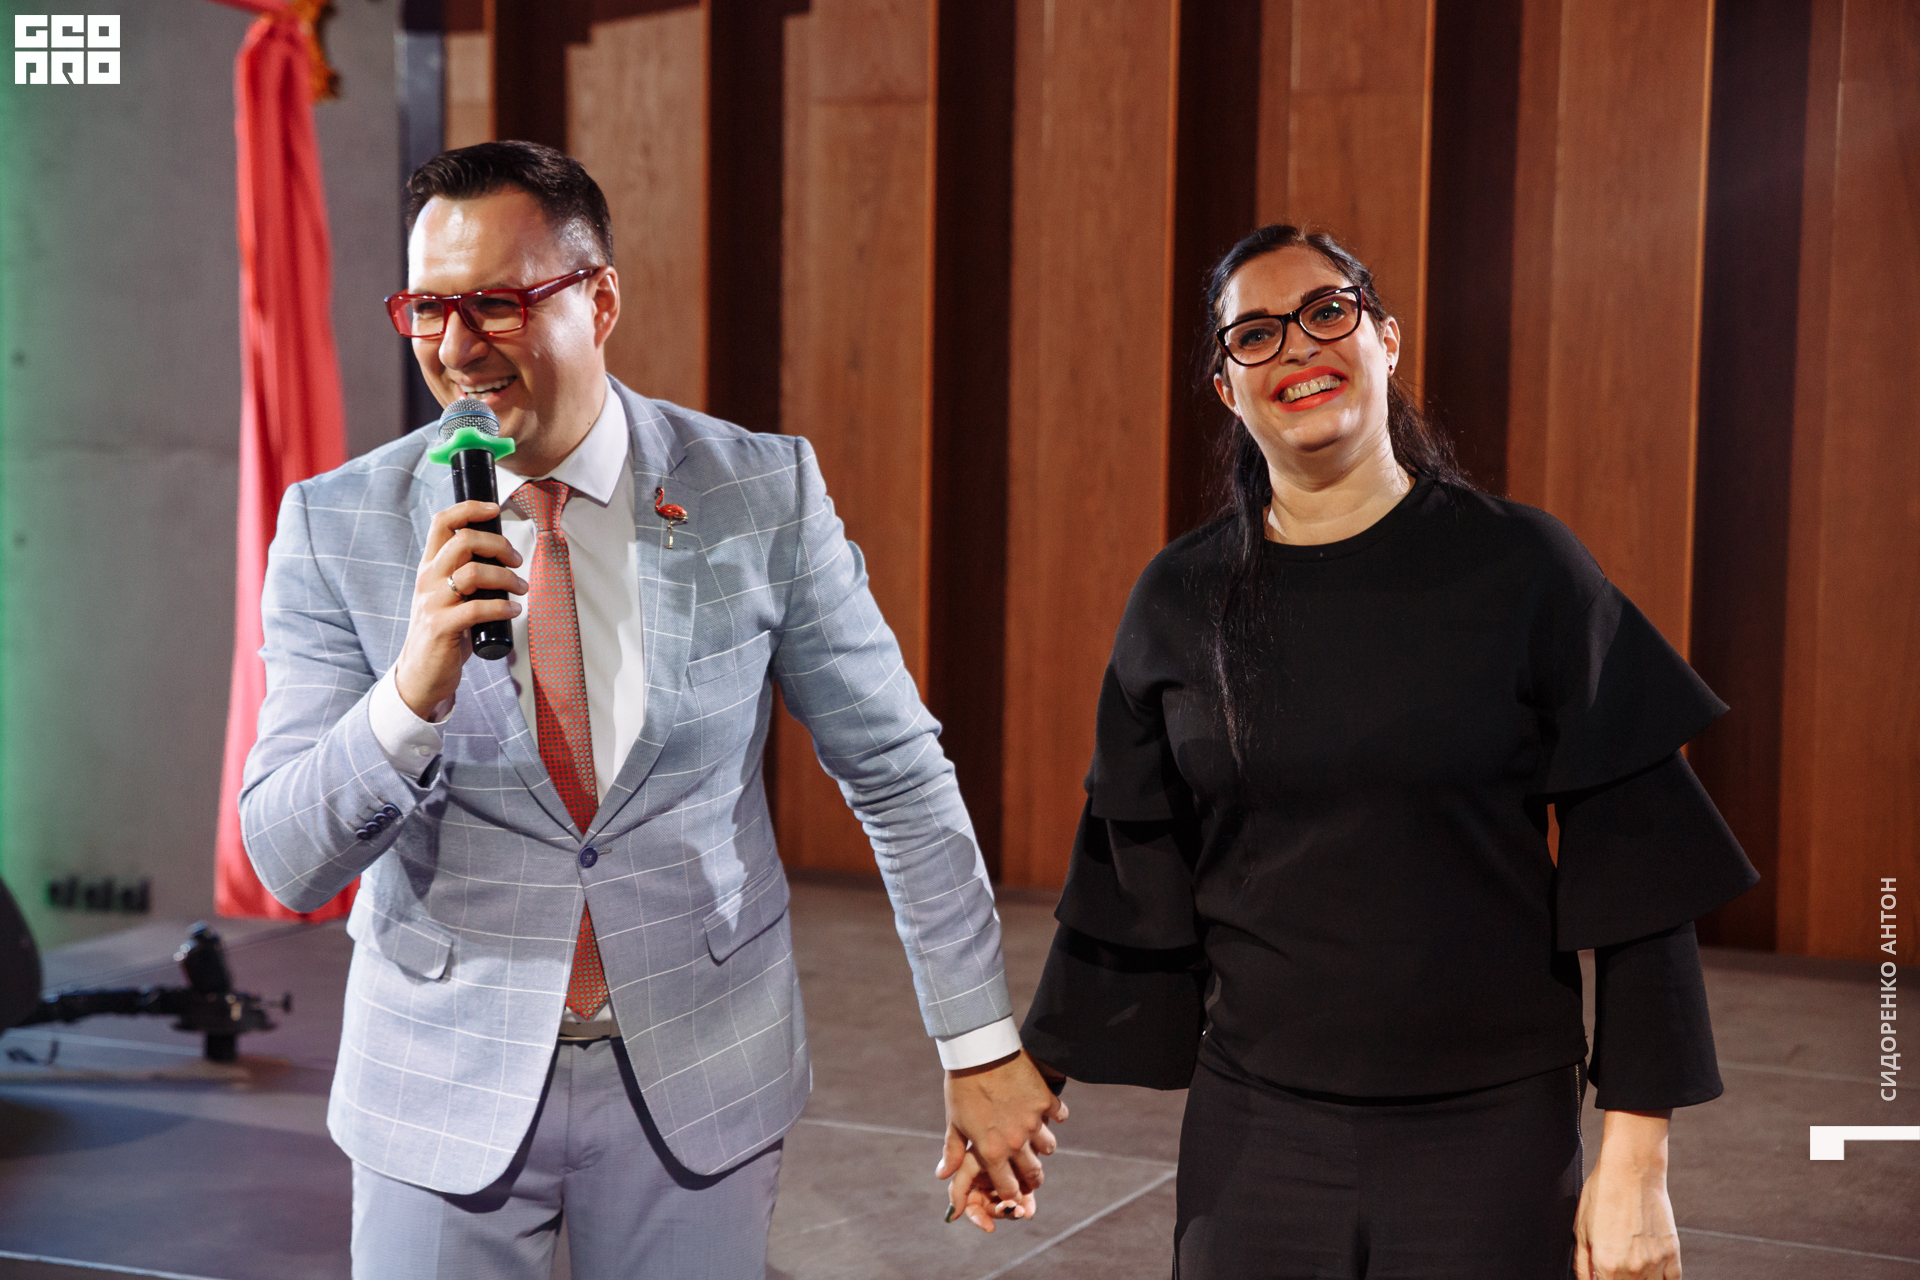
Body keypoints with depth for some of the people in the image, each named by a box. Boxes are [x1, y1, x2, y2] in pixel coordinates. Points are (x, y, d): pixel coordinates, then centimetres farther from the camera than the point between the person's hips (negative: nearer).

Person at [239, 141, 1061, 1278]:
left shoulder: (766, 495, -9)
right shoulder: (336, 527, -8)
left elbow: (901, 776, -2)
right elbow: (290, 863, -9)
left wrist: (982, 1045, -2)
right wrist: (413, 693, -28)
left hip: (701, 1077, 0)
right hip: (445, 1085, 0)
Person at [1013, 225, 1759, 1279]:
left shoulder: (1521, 568, -7)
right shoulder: (1181, 601, 1)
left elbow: (1636, 863, -7)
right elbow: (1128, 877, 9)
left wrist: (1637, 1158, -10)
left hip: (1493, 1127, -2)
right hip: (1253, 1129, 2)